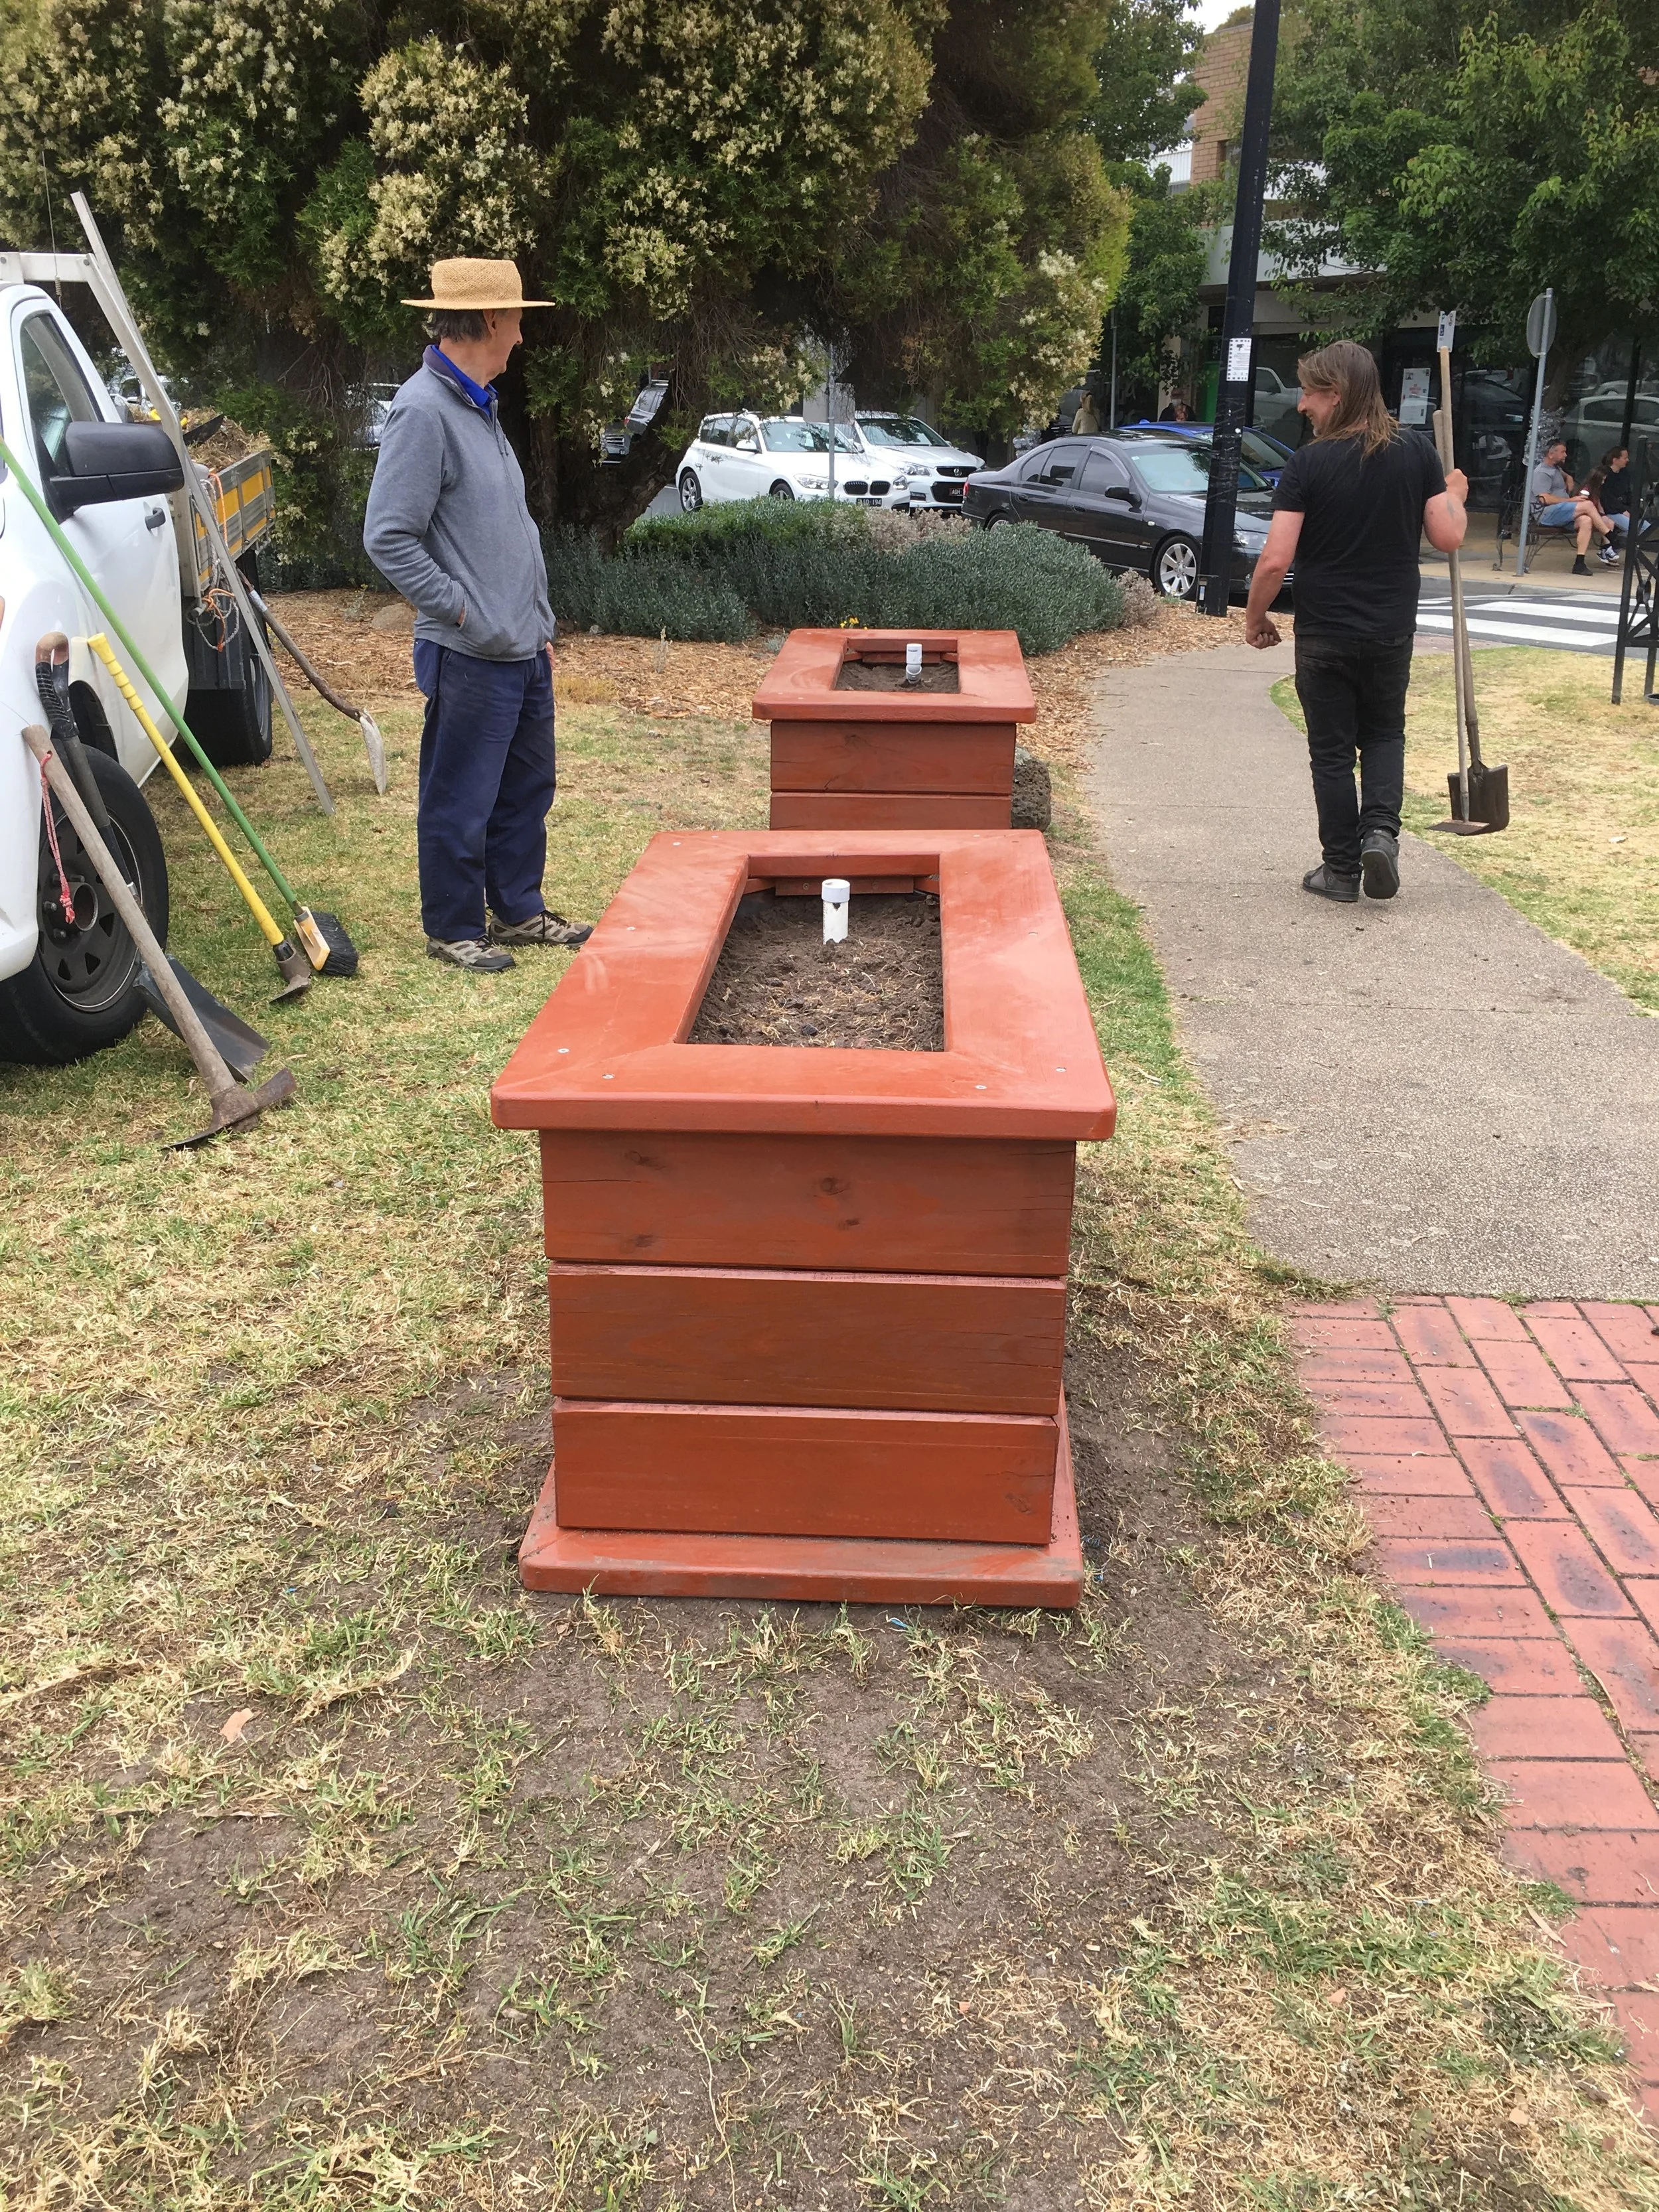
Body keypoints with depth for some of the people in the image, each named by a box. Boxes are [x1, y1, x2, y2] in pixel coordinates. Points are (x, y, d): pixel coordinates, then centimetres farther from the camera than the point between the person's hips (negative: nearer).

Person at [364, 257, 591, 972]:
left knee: (527, 787, 18)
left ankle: (519, 911, 31)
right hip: (471, 657, -9)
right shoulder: (423, 411, -16)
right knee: (461, 802, 2)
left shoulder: (478, 406, 15)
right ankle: (452, 930, 16)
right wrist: (464, 611, -16)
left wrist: (538, 624, 18)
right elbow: (388, 539, -20)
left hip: (523, 648, 9)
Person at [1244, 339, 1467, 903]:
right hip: (1392, 629, 3)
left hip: (1324, 634, -3)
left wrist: (1255, 618, -1)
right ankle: (1381, 829, -1)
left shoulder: (1308, 463, -13)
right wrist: (1454, 495, 17)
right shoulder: (1416, 451, -3)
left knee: (1332, 751, 9)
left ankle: (1342, 869, 14)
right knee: (1384, 734, 22)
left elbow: (1275, 560, -17)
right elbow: (1448, 538, -3)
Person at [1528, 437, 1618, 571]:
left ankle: (1579, 563, -31)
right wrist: (1571, 500, -14)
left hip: (1561, 513, 9)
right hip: (1546, 514, -9)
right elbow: (1545, 498, -18)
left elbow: (1568, 477, 50)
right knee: (1588, 505, -25)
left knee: (1586, 521, -23)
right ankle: (1610, 540, -17)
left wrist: (1571, 492, 29)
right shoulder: (1542, 473, -4)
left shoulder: (1556, 469, 26)